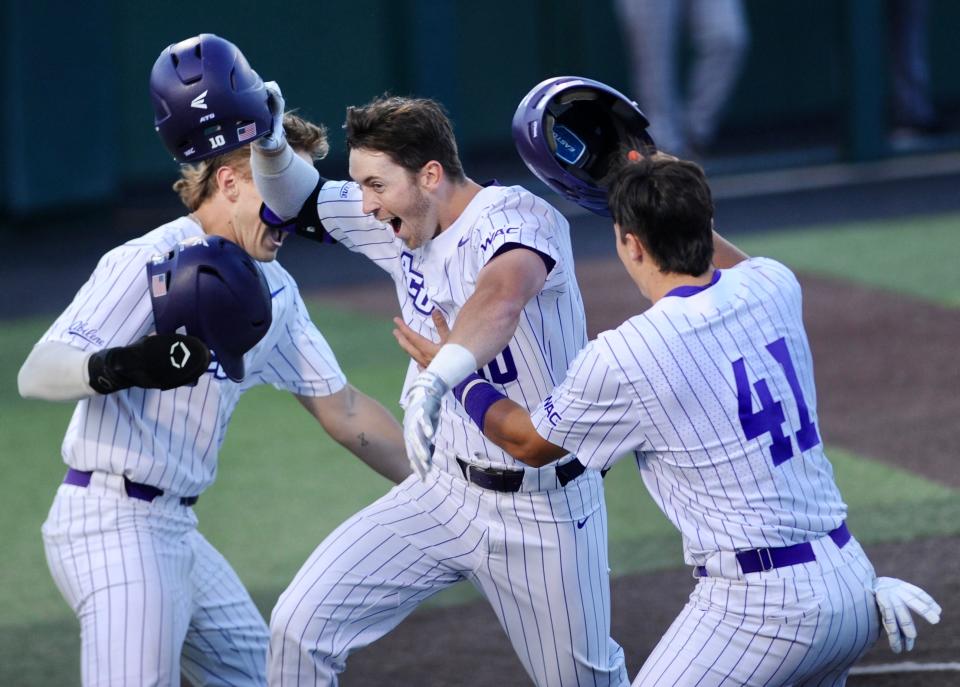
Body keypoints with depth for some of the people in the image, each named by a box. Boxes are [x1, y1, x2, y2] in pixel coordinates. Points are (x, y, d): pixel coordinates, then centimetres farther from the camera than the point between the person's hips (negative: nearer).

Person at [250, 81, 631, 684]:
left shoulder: (515, 216, -23)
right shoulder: (402, 225, -1)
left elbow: (501, 297, -45)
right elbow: (296, 204, 11)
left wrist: (438, 378, -64)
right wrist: (269, 143, -12)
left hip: (545, 508, -6)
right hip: (445, 492, 6)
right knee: (301, 625, -9)